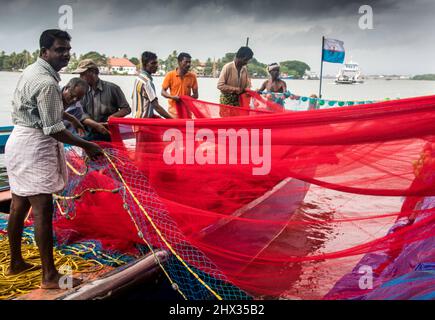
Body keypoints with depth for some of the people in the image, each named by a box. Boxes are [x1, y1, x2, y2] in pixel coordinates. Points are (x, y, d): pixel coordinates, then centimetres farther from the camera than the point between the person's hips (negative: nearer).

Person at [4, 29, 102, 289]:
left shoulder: (33, 71, 12)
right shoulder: (47, 83, -20)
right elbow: (53, 129, -21)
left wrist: (71, 118, 34)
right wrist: (86, 145, -13)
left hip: (21, 143, 11)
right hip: (34, 148, -11)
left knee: (20, 204, 16)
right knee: (43, 208, -9)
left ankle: (16, 262, 29)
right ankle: (50, 276, -4)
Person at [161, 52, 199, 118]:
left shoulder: (192, 76, 1)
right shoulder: (170, 75, -3)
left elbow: (195, 95, 6)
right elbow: (163, 92, 2)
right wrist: (172, 97, -17)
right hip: (174, 110, -1)